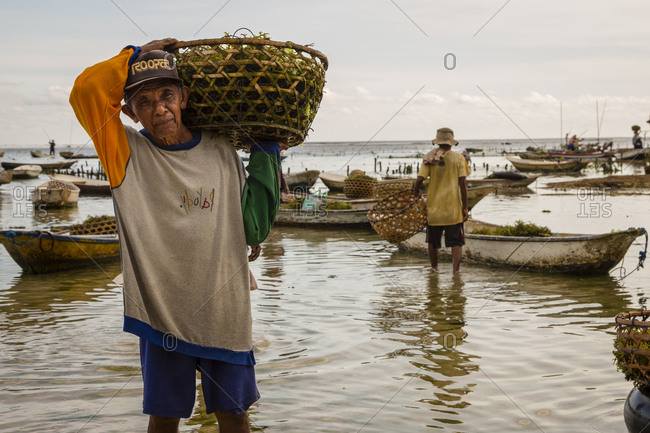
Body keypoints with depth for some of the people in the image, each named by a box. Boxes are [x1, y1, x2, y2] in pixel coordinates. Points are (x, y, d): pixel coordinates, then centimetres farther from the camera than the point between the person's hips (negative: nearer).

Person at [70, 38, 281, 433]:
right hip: (162, 313, -1)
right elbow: (86, 90, -19)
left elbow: (254, 227, 4)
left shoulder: (221, 151, 2)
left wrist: (266, 153, 4)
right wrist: (139, 54, -7)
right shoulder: (128, 153, -4)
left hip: (225, 312, 2)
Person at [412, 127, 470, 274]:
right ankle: (455, 271, -8)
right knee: (456, 242, 3)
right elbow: (462, 184, -7)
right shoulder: (458, 158, -3)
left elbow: (419, 180, -9)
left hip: (433, 207, 2)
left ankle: (434, 269, 30)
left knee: (433, 242, 17)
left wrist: (415, 196, 9)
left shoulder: (430, 158, -1)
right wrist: (465, 208, -2)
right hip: (453, 208, -2)